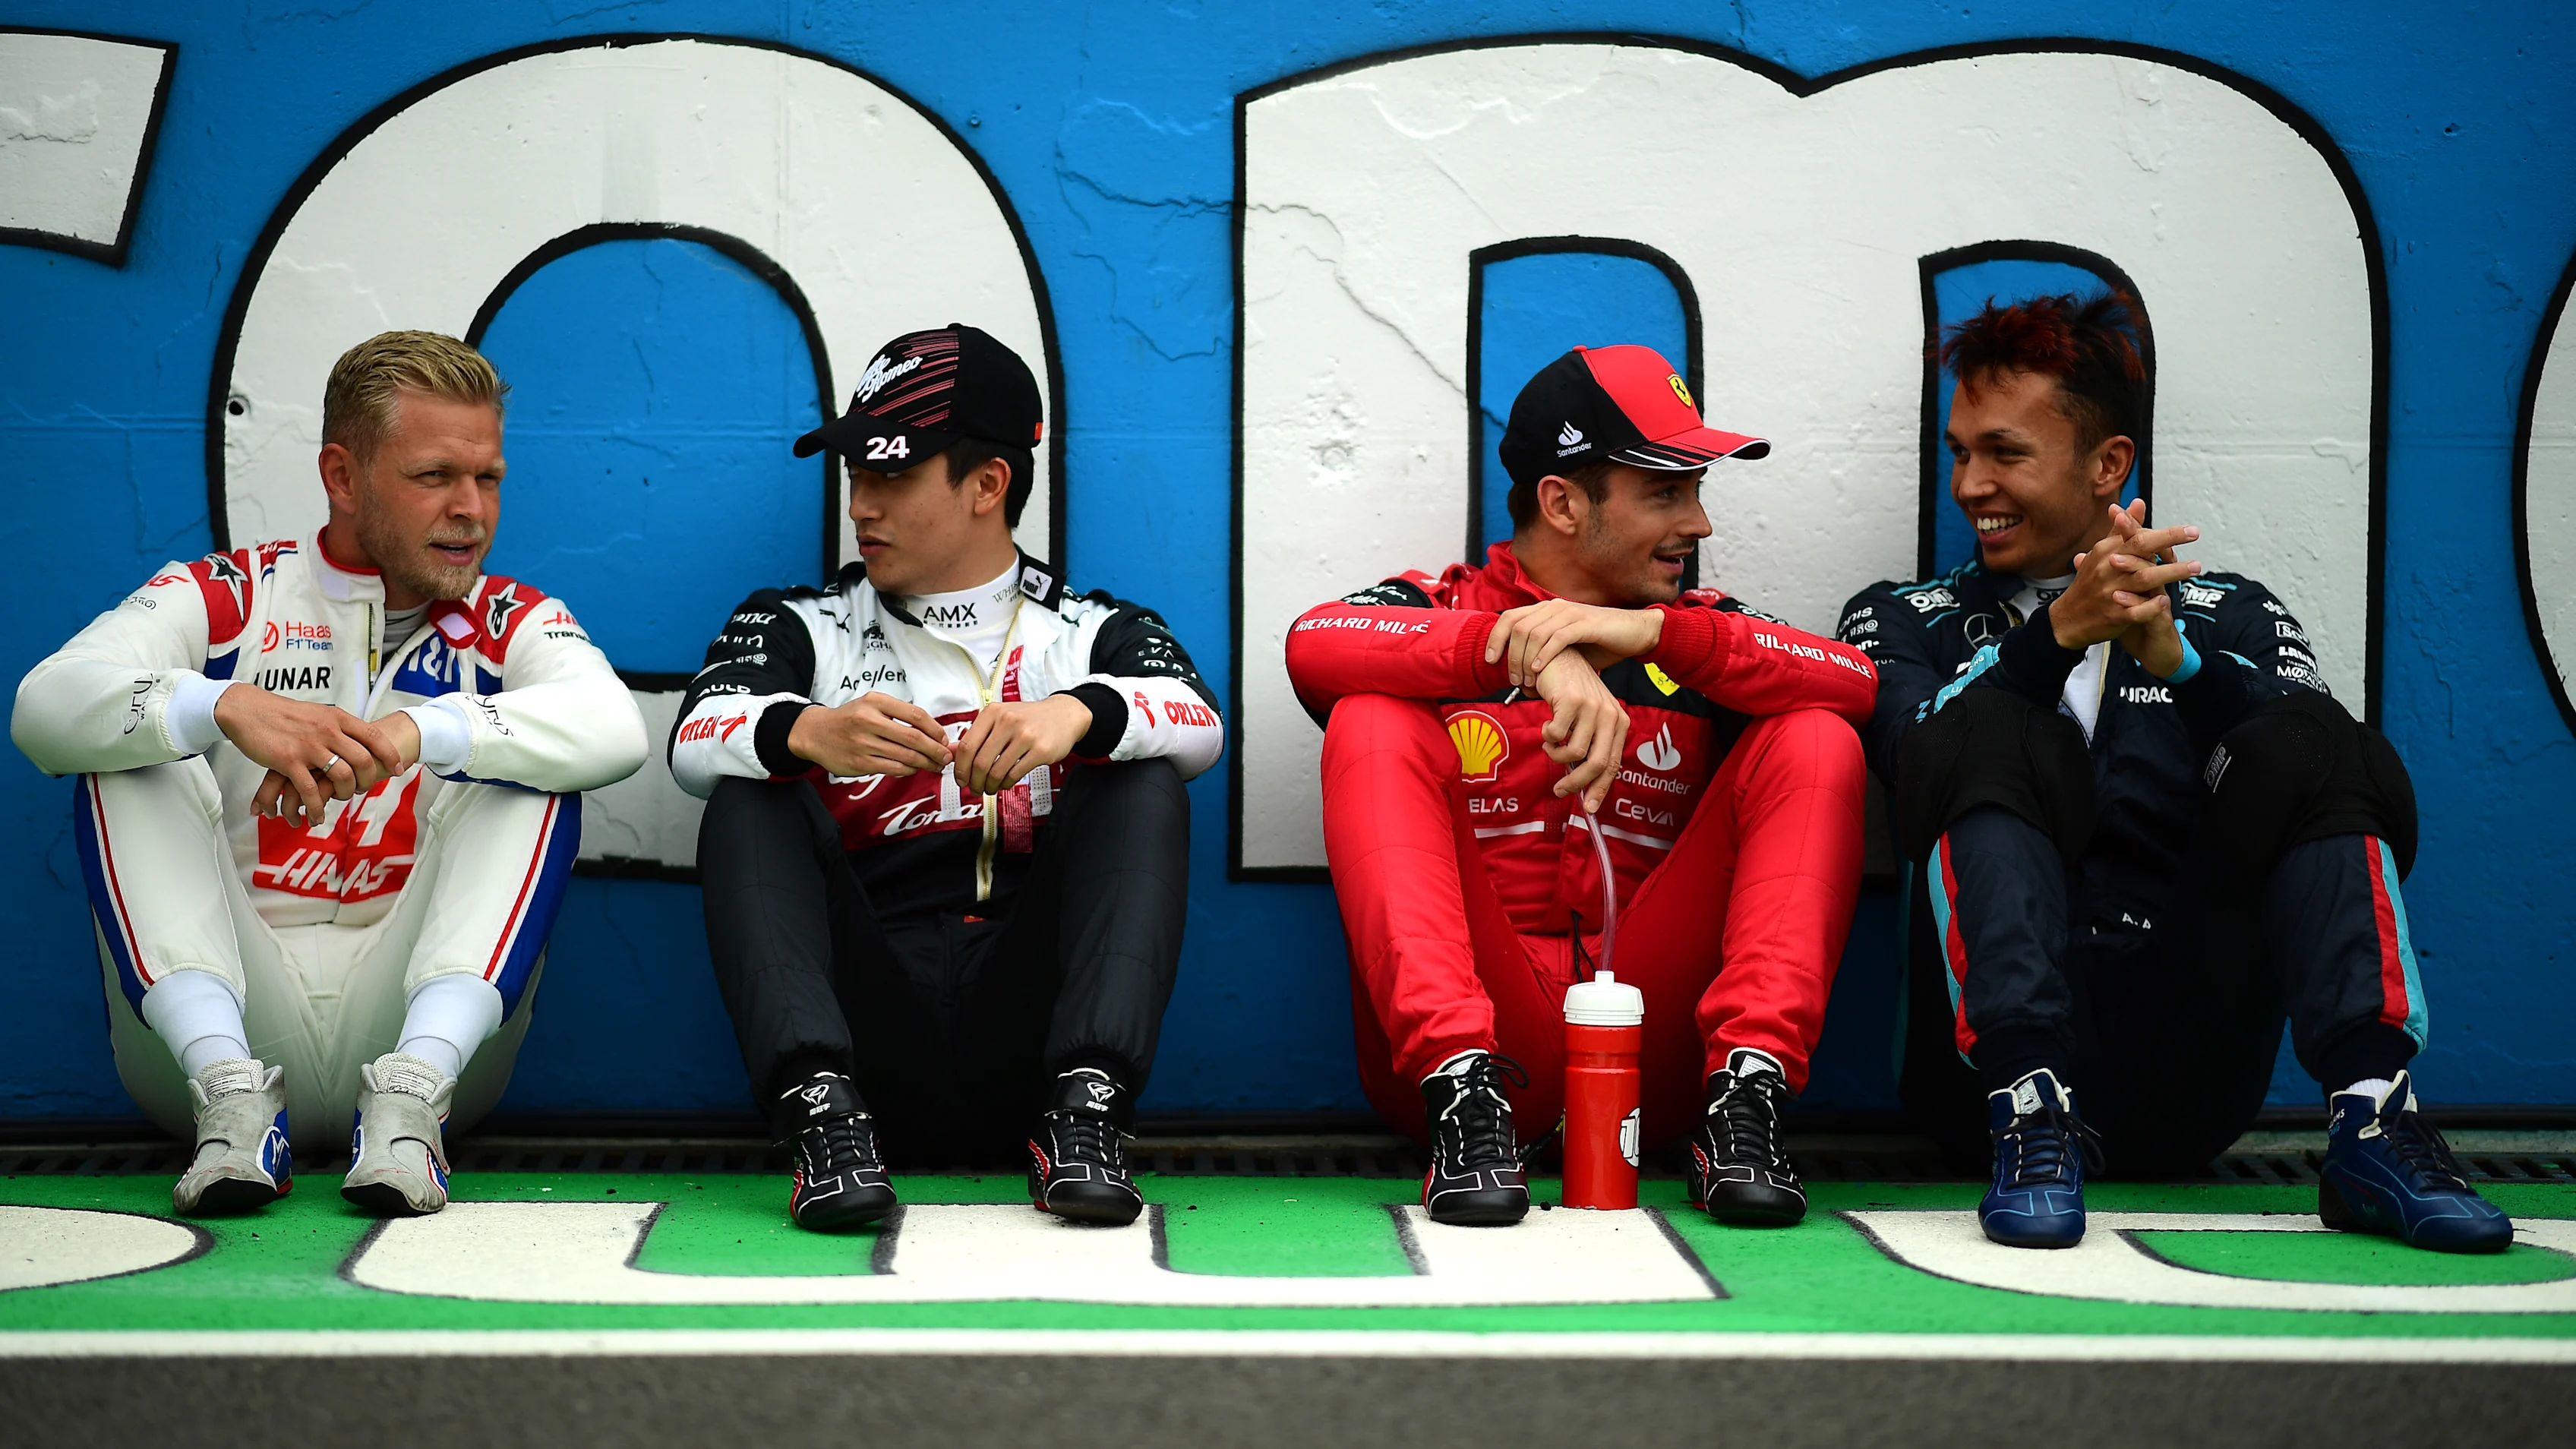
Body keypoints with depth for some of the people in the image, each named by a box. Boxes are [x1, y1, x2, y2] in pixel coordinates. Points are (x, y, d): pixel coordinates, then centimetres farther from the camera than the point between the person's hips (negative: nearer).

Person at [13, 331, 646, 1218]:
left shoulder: (510, 623, 9)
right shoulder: (224, 597, 7)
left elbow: (615, 730, -15)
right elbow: (45, 707, -12)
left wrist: (416, 731, -33)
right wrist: (228, 708, -32)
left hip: (399, 1018, 0)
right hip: (226, 1019, 0)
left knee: (532, 774, -15)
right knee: (135, 753, -14)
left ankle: (415, 1088, -32)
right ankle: (231, 1088, -30)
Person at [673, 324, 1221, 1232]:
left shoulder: (1094, 633, 16)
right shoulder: (802, 627, 18)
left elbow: (1199, 723, -7)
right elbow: (693, 742, -3)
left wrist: (1078, 714, -29)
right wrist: (806, 731, -27)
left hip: (1029, 1036, -1)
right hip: (869, 1041, 1)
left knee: (1142, 786, -15)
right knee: (749, 801, -14)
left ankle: (1084, 1112, -31)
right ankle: (823, 1114, -33)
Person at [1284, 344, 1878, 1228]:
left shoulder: (1698, 637, 17)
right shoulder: (1439, 610, 10)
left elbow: (1858, 684, -4)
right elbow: (1312, 646, -14)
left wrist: (1653, 631, -18)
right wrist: (1532, 656, -27)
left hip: (1649, 1047, 2)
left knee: (1814, 739, -7)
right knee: (1372, 724, -17)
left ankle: (1748, 1085, -23)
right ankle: (1462, 1087, -31)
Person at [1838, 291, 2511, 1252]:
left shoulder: (2234, 619, 20)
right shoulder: (1905, 622, 19)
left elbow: (2314, 773, -1)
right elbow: (1917, 765, -5)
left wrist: (2171, 655, -18)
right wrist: (2059, 632, -20)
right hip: (1999, 1050, -1)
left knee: (2317, 742, -16)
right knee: (1992, 732, -21)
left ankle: (2371, 1118, -31)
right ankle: (2032, 1111, -36)